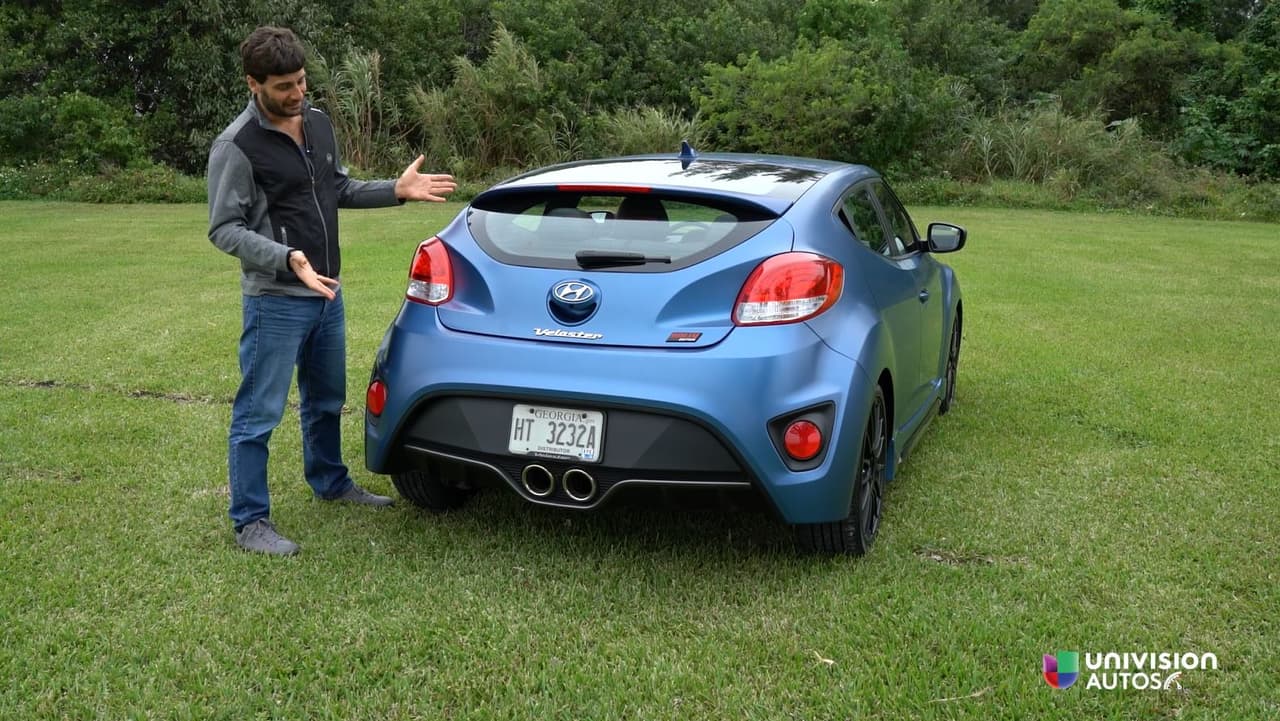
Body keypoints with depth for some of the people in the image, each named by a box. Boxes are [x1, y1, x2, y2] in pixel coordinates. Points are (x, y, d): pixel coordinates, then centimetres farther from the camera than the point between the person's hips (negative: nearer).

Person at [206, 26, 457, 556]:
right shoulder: (236, 146, -16)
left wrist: (395, 191, 4)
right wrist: (286, 259, -30)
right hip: (275, 302, -7)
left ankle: (330, 483, 41)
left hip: (326, 294, 8)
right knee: (258, 415, 1)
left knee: (326, 401, 22)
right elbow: (224, 229, -16)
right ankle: (250, 522, 12)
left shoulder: (318, 123, 6)